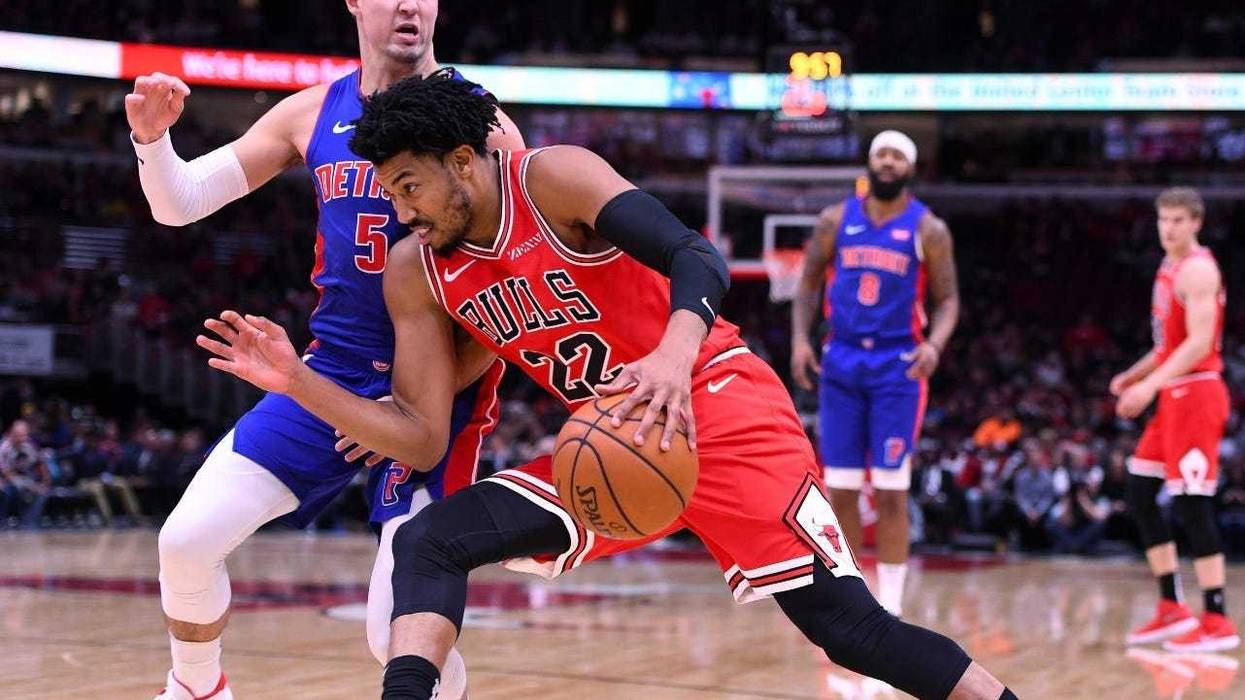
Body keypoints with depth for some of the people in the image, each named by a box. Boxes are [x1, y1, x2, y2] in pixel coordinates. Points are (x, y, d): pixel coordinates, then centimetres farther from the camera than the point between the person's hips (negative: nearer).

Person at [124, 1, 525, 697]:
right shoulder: (313, 115, 5)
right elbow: (179, 204, 8)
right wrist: (152, 139, -15)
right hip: (333, 372, 4)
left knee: (403, 631, -17)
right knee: (187, 540, -3)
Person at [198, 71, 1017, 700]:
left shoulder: (554, 177, -15)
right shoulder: (415, 276, 1)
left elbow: (699, 257, -28)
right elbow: (425, 440, 1)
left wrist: (674, 356, -48)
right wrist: (297, 381, -10)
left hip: (717, 408, -6)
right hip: (608, 444, 6)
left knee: (849, 625, -16)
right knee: (426, 542, -11)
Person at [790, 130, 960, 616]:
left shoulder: (928, 230, -1)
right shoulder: (836, 220, 6)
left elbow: (948, 299, -1)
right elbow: (809, 284, 12)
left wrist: (935, 343, -20)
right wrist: (800, 338, -3)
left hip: (898, 367, -3)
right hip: (842, 362, 3)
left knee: (891, 490, -5)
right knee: (841, 488, 2)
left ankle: (890, 607, 0)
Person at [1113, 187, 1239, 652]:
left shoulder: (1197, 269, -13)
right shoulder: (1170, 268, 17)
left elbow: (1199, 342, -22)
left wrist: (1151, 384, -27)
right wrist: (1134, 375, 15)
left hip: (1195, 394, -10)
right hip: (1175, 396, 10)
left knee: (1192, 503, -10)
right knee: (1139, 493, 10)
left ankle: (1217, 622, -6)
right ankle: (1172, 609, 14)